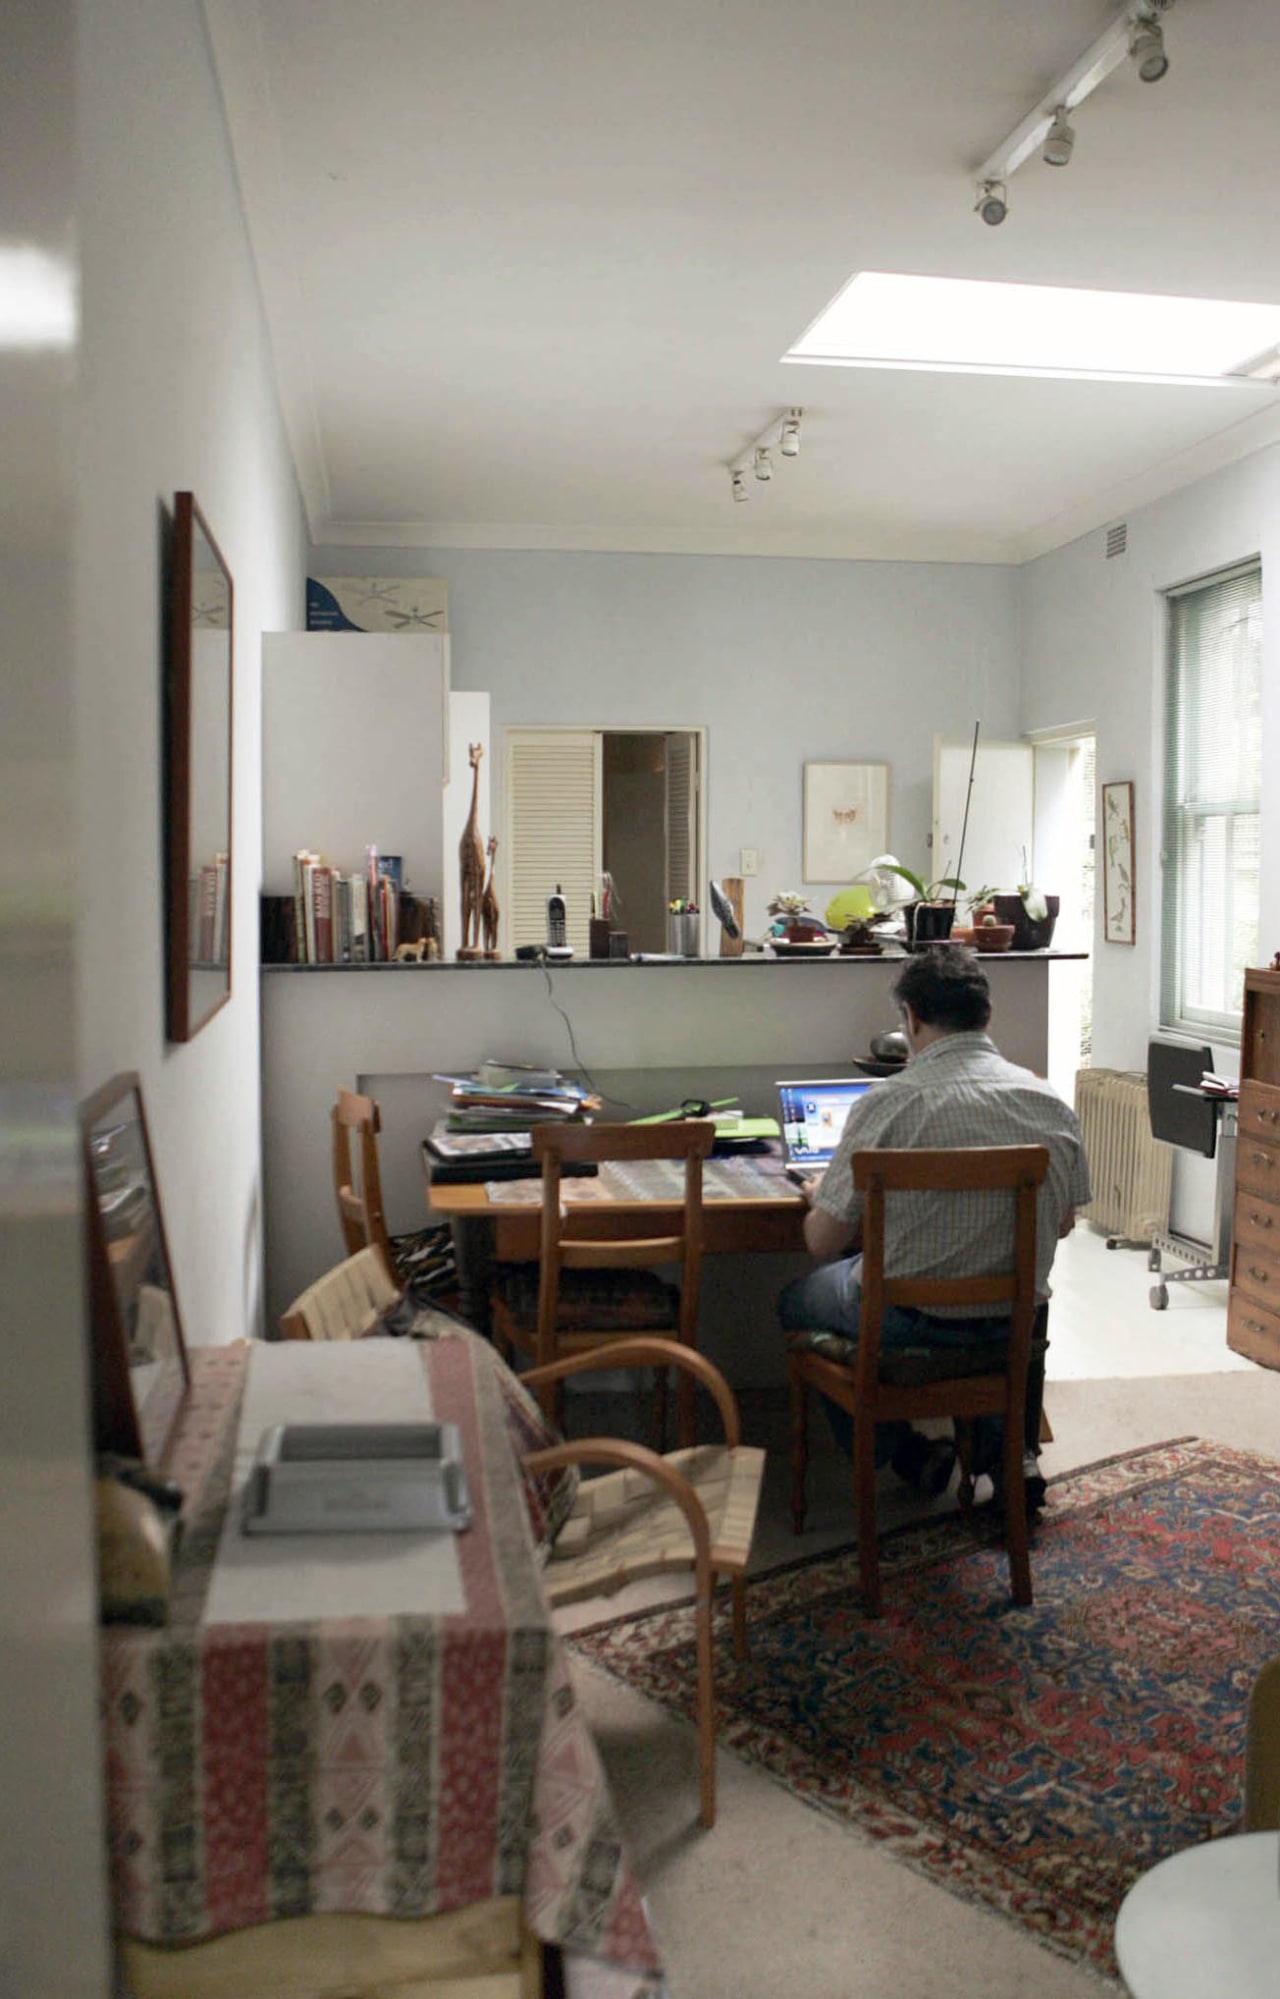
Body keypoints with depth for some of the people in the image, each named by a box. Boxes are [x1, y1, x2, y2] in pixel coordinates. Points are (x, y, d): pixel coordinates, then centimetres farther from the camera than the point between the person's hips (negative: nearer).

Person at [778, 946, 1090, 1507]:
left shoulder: (887, 1104, -20)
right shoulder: (1052, 1104, -6)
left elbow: (824, 1243, -13)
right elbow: (1062, 1225, 9)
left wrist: (818, 1196, 10)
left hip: (909, 1322, -4)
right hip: (1013, 1324, 4)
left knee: (798, 1299, 26)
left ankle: (905, 1454, 20)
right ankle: (1010, 1452, 30)